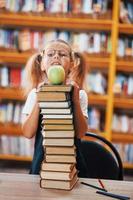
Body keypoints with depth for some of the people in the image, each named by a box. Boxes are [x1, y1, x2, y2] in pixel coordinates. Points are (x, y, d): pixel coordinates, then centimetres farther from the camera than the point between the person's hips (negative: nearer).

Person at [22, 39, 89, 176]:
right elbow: (28, 133, -9)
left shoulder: (79, 94, -2)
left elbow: (80, 133, -9)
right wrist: (38, 100, -18)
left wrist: (76, 100, -19)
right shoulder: (35, 93, -1)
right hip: (42, 161, 0)